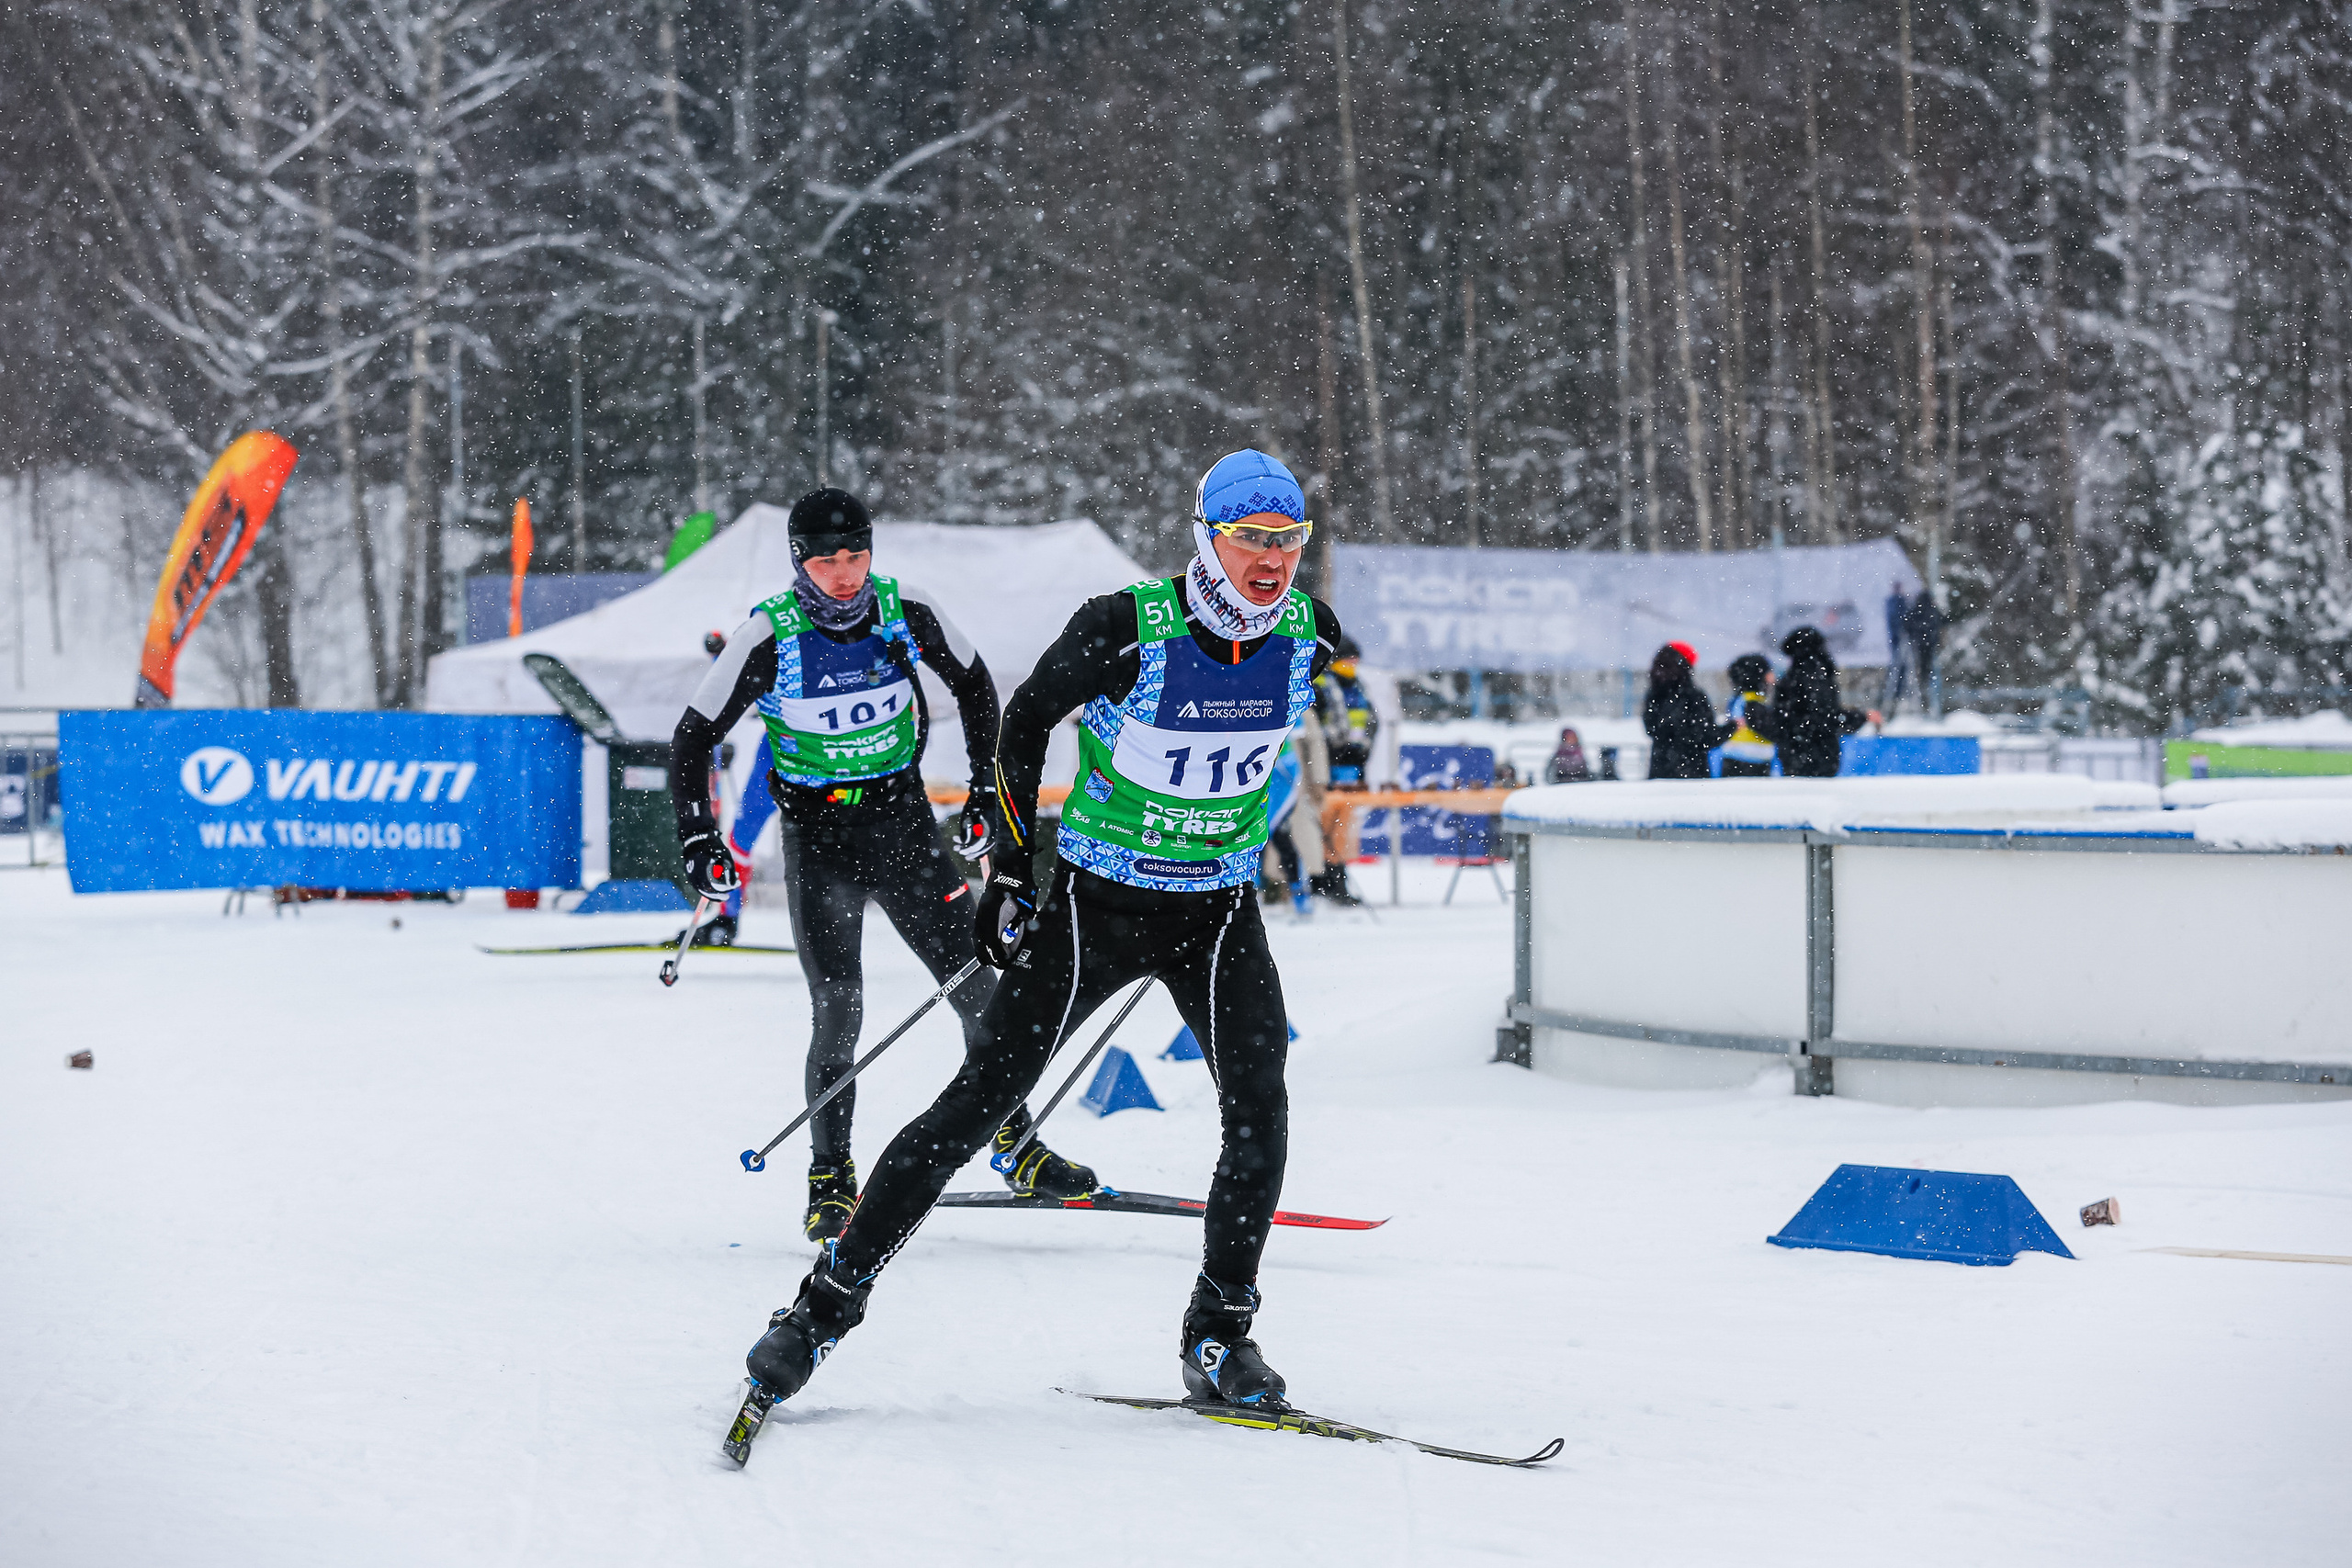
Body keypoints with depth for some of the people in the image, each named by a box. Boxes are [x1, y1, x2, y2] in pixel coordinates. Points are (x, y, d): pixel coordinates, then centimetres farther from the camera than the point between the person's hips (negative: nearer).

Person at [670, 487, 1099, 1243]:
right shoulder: (768, 638, -13)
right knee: (838, 1010, -11)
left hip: (903, 817, 3)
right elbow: (695, 735, -3)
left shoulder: (909, 614, -6)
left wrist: (987, 786, 9)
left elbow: (973, 685, 13)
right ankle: (831, 1181, 4)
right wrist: (697, 836, -11)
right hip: (817, 833, -3)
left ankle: (1017, 1144, 17)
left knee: (977, 985, 1)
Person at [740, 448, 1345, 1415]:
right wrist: (1011, 869, -6)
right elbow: (1027, 720, -5)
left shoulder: (1307, 636, -8)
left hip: (1218, 911, 3)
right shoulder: (1126, 629, -20)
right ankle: (830, 1302, 7)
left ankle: (1220, 1336, 1)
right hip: (1094, 902, -3)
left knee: (1259, 1110, -14)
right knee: (976, 1104, -4)